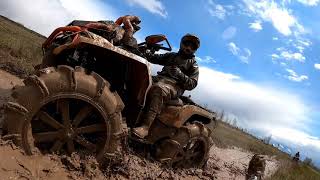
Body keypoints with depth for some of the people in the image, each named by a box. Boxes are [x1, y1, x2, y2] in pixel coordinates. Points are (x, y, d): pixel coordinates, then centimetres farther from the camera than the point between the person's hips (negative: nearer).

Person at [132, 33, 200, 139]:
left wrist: (180, 74, -12)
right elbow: (156, 58, 19)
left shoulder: (193, 65, 17)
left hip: (175, 86, -5)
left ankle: (145, 127, -45)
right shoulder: (172, 56, 30)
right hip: (159, 79, 5)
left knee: (158, 89, -38)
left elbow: (192, 84, 4)